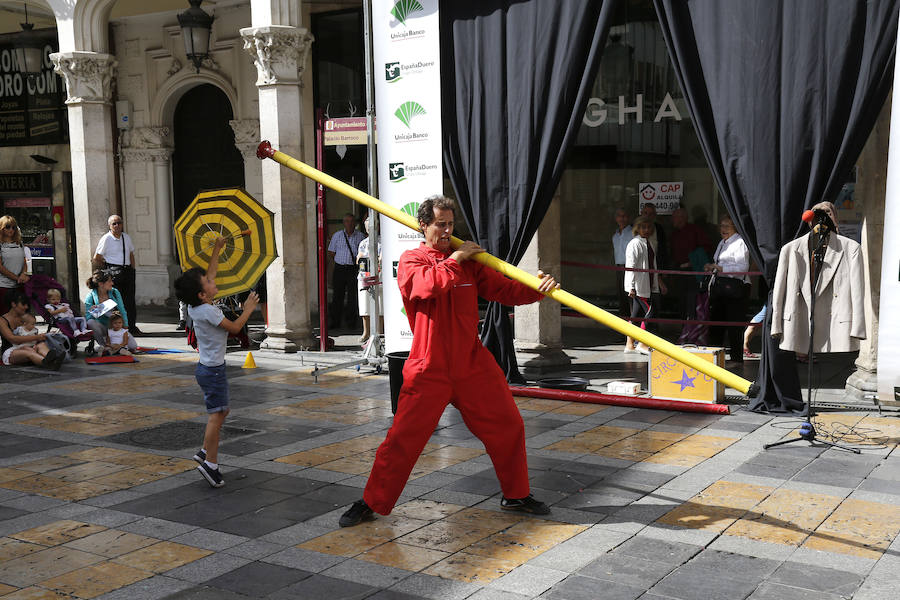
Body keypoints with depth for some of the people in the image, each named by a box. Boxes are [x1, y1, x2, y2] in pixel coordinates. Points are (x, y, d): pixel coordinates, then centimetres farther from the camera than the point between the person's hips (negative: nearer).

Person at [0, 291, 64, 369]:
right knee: (29, 351, -38)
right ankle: (47, 363, -69)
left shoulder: (25, 317, 17)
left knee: (41, 344, -30)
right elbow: (12, 339, -17)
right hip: (10, 352, -4)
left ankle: (53, 358, -66)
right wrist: (36, 337, -24)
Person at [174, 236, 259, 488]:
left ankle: (205, 452, 25)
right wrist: (248, 309, -1)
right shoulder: (208, 311, -22)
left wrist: (217, 249, 18)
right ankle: (210, 464, -5)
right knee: (216, 415, -7)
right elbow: (234, 328, -15)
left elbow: (210, 273, 16)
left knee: (221, 411, 19)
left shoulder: (196, 306, 4)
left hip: (209, 367, 10)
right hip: (212, 370, -10)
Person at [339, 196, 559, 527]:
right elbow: (428, 285, -22)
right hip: (428, 371, -4)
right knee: (402, 438, -3)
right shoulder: (410, 260, 0)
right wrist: (454, 259, -11)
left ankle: (516, 495, 28)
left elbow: (504, 288, 2)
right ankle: (371, 503, 13)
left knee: (508, 427, 9)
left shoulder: (469, 262, 10)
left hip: (473, 366, 4)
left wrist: (536, 289, -15)